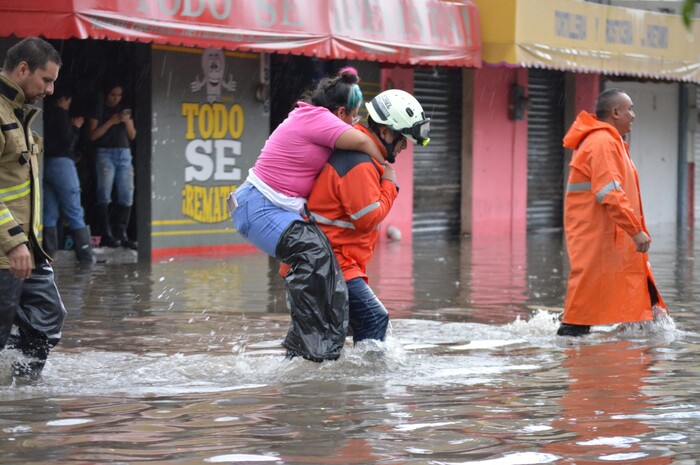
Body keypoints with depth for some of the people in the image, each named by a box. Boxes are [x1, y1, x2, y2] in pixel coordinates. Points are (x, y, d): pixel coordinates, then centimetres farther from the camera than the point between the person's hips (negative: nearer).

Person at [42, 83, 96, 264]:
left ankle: (48, 254, 5)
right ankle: (85, 255, -2)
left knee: (49, 212, 8)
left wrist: (71, 128, 14)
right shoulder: (60, 114, -8)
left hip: (45, 162, 7)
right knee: (74, 211, -3)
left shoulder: (45, 114, 13)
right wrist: (76, 127, 5)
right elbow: (68, 141, -11)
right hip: (61, 162, -7)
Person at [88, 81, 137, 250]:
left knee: (126, 196, -2)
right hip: (105, 154, -5)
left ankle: (121, 234, 0)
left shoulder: (124, 110, 19)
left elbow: (132, 136, 16)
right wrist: (111, 122, -11)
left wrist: (127, 122, -2)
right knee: (104, 196, -9)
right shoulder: (99, 110, 6)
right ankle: (106, 235, -12)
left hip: (124, 154, 5)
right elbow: (93, 135, -3)